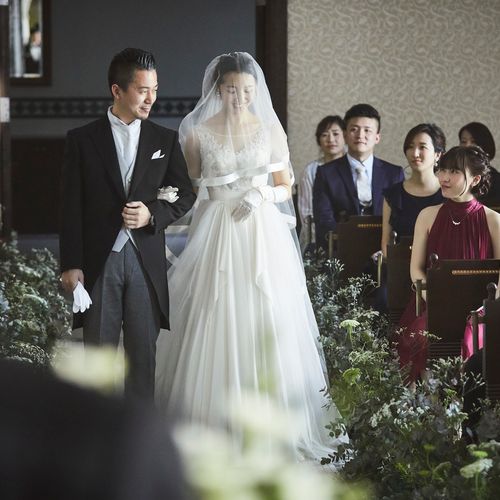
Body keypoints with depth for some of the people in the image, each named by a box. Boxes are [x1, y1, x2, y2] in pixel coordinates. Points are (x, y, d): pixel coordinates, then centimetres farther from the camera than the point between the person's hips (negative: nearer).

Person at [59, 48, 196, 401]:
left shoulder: (165, 140, 9)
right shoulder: (82, 140, 3)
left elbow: (185, 196, 11)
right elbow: (72, 207, 0)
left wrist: (152, 213, -9)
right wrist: (71, 264, -6)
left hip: (146, 262, 2)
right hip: (98, 262, -2)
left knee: (143, 354, 4)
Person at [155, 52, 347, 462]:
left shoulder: (270, 129, 5)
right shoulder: (198, 132, 1)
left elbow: (286, 187, 10)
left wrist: (261, 196, -7)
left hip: (263, 234, 1)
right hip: (217, 236, -1)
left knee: (266, 326, -1)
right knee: (216, 329, -4)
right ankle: (214, 426, 2)